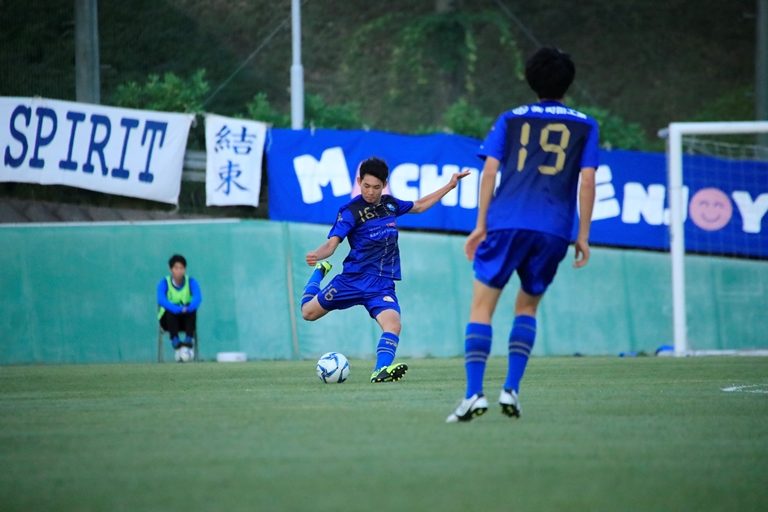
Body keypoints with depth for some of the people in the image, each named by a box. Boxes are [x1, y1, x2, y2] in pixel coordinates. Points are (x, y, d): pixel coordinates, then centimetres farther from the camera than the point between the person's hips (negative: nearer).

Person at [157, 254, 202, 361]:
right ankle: (176, 345, -42)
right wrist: (178, 309, -45)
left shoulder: (191, 282, -5)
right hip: (169, 319, -1)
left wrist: (188, 308, -46)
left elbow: (198, 298, -24)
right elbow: (161, 300, -28)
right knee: (170, 310, -33)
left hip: (186, 319, 1)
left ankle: (189, 342, -36)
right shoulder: (164, 283, -9)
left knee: (192, 308, -30)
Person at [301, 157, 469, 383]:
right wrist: (316, 255, -42)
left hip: (382, 284, 2)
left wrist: (450, 185, 26)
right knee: (308, 312, 10)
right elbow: (332, 243, -19)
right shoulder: (350, 211, -10)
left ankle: (381, 370, -34)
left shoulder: (390, 204, 8)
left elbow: (419, 206, 28)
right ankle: (319, 272, 39)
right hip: (353, 278, -2)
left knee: (393, 324, -25)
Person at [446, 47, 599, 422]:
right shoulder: (584, 126, 13)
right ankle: (511, 390, 4)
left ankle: (474, 393, -13)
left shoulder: (510, 120, 14)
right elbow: (586, 180, 6)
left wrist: (481, 225, 7)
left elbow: (490, 171, 5)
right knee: (527, 307, 18)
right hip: (554, 231, 1)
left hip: (506, 222, -1)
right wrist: (583, 236, 9)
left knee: (482, 306, 2)